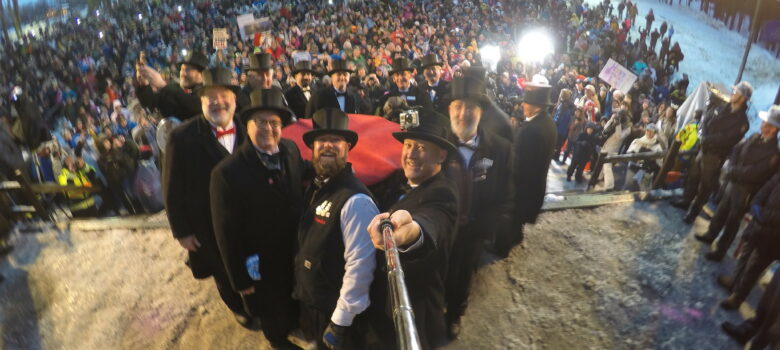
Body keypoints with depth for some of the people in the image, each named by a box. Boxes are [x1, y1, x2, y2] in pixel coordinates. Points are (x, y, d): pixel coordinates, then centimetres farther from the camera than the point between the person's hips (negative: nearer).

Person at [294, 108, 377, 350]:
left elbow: (359, 265, -25)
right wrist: (301, 289, 14)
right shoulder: (316, 187, 1)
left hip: (335, 311, -7)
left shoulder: (355, 200, -26)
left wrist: (340, 322, -20)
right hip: (310, 302, 7)